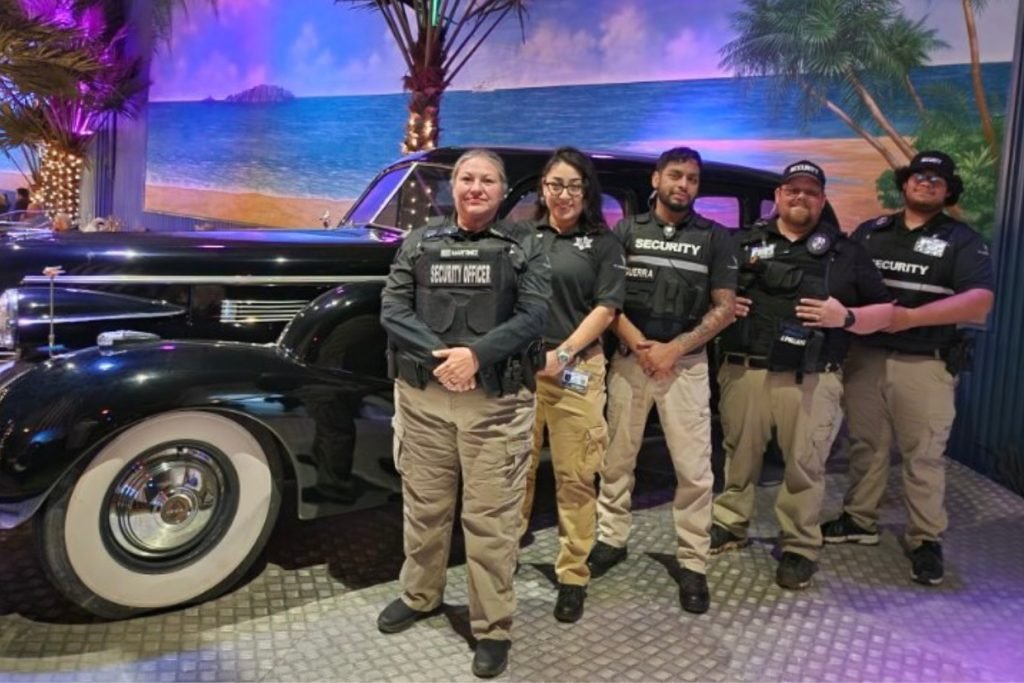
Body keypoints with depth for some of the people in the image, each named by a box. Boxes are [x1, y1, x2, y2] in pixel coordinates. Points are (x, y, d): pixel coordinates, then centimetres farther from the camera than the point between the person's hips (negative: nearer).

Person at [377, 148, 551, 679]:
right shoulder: (419, 243, 10)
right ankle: (419, 596, 37)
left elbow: (533, 317, -6)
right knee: (424, 506, 15)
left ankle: (493, 627, 16)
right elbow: (392, 309, 1)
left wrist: (476, 353, -19)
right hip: (423, 396, 2)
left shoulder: (524, 248, 5)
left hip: (497, 401, -2)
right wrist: (439, 354, -15)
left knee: (491, 517, 3)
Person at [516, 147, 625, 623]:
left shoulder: (602, 243, 7)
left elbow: (606, 307, 0)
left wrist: (562, 354, -10)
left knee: (574, 477, 2)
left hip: (576, 369, -1)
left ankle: (573, 575, 13)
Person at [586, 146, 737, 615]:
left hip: (687, 362, -1)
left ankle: (693, 563, 10)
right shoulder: (627, 230, 7)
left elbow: (724, 308, 2)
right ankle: (612, 540, 25)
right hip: (629, 359, 1)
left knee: (693, 468, -1)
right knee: (616, 459, 9)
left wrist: (673, 349, -9)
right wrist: (640, 346, -11)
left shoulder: (715, 237, 6)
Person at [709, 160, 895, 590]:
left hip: (812, 380, -1)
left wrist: (846, 317, -7)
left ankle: (800, 547, 18)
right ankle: (730, 524, 29)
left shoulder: (845, 252, 11)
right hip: (744, 372, 1)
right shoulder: (744, 242, 11)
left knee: (805, 465, 3)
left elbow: (885, 311, 12)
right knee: (739, 454, 11)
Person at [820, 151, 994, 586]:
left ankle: (926, 540, 14)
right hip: (865, 357, 3)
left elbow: (980, 301, -10)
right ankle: (860, 520, 25)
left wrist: (911, 317, -19)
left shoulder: (962, 240, 2)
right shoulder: (870, 233, 12)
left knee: (924, 455, 3)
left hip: (925, 364, -3)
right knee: (866, 445, 12)